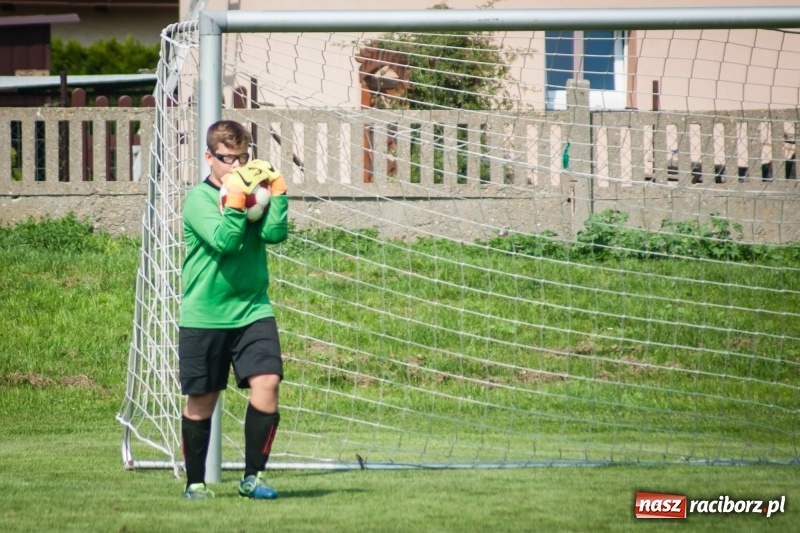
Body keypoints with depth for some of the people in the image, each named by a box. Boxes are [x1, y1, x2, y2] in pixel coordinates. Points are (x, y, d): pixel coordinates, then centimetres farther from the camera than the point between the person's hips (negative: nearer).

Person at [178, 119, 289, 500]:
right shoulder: (199, 197, -5)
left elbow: (275, 233, -10)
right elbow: (224, 241, -19)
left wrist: (276, 187, -14)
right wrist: (235, 198, -23)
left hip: (252, 309, 3)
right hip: (203, 315, -3)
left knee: (266, 384, -14)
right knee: (202, 399, 6)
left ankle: (252, 476, -3)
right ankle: (195, 482, 21)